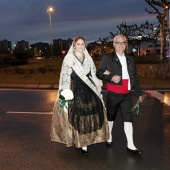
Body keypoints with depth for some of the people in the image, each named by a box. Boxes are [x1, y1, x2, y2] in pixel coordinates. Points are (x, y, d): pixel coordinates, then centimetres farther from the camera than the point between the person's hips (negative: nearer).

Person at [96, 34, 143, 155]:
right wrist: (111, 78, -22)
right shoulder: (107, 58, -2)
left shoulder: (130, 59, 10)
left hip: (126, 94, 3)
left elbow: (134, 77, 13)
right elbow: (99, 73, -6)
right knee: (110, 117, 13)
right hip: (113, 94, -3)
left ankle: (130, 146, 5)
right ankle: (109, 138, 34)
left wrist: (139, 92, 11)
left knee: (128, 118, 0)